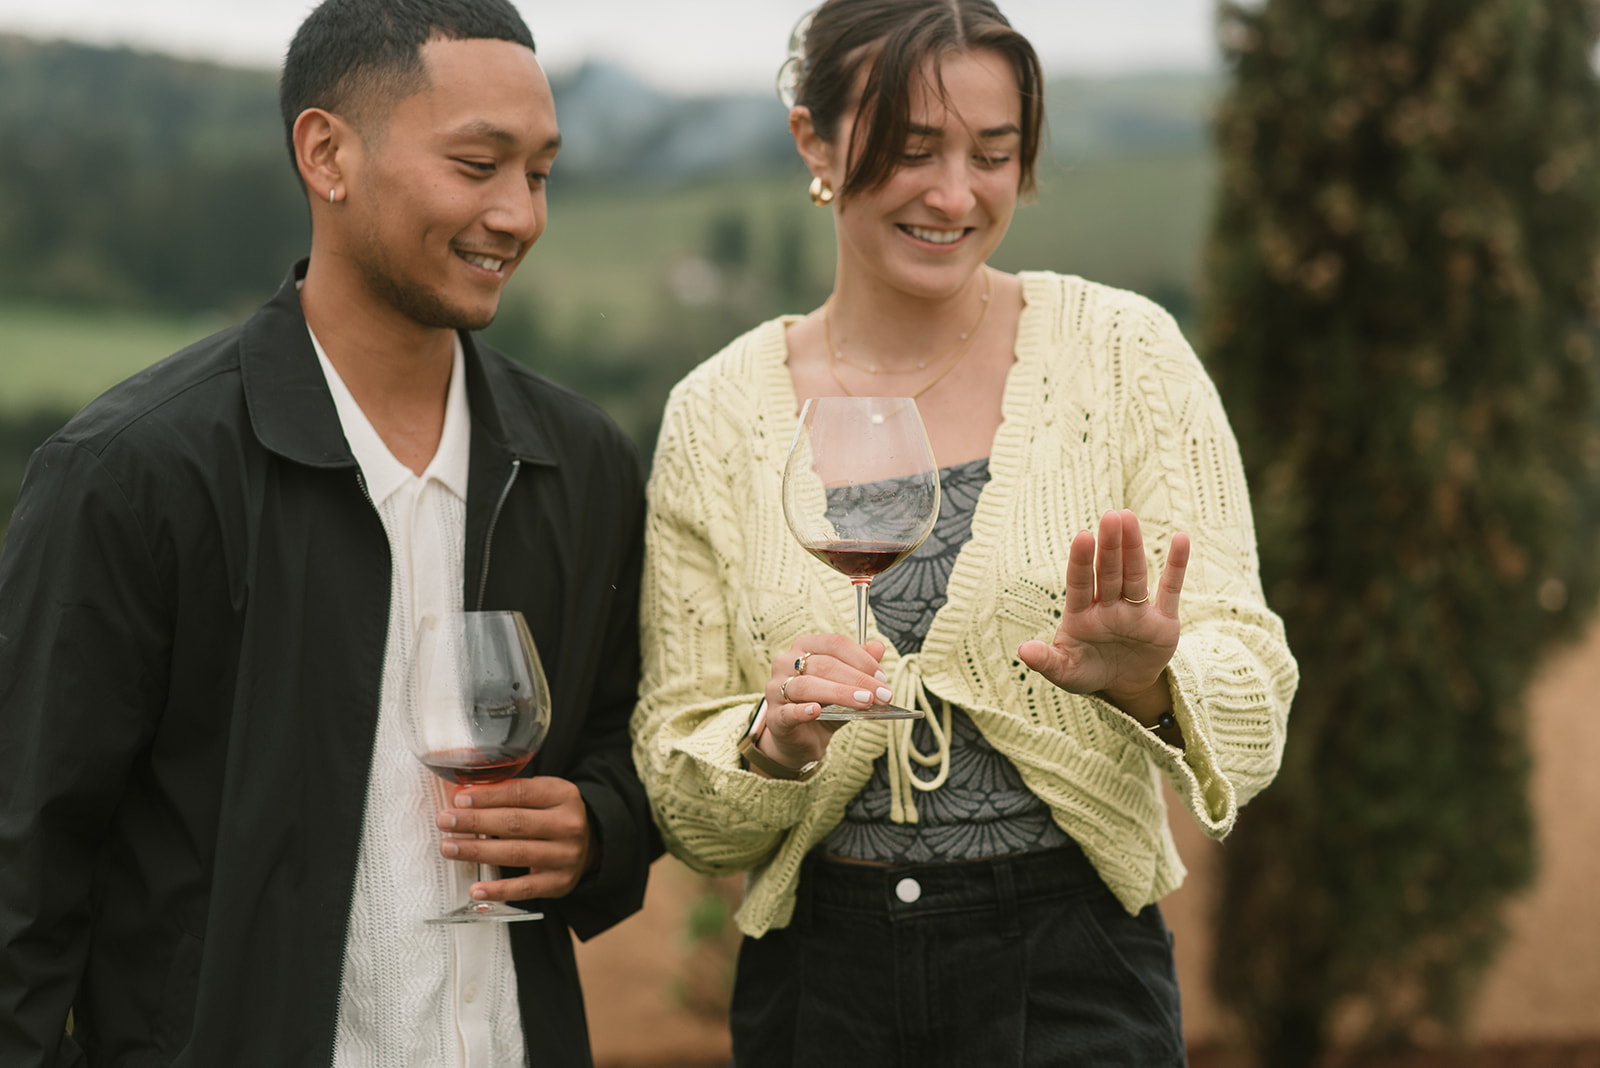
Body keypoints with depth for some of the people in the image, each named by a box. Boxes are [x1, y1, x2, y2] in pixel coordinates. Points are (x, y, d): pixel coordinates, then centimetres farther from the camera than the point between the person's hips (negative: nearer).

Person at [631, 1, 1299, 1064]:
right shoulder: (718, 414, 0)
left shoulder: (1124, 352, -3)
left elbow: (1252, 705, -8)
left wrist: (1144, 682, -27)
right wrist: (772, 742, -18)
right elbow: (679, 797, 2)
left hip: (1074, 976, -1)